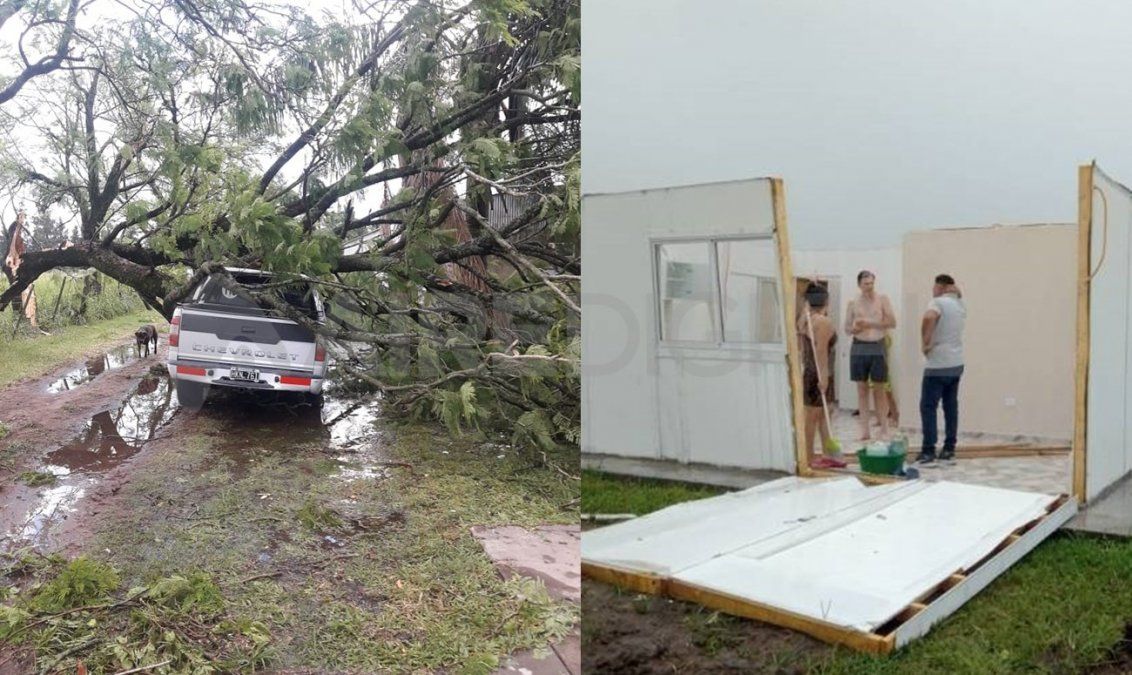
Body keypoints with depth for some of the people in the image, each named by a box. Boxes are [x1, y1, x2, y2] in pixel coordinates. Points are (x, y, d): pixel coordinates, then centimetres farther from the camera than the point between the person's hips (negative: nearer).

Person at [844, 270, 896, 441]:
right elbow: (847, 327, 9)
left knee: (879, 389, 0)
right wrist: (855, 328, -13)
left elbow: (892, 322, -5)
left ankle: (884, 430, 6)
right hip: (859, 347, 2)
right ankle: (865, 431, 8)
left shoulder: (882, 299, 1)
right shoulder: (853, 303, 7)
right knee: (862, 388, 4)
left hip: (877, 347, -2)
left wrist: (870, 324, -13)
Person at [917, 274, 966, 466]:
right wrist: (956, 293, 15)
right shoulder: (961, 305, 12)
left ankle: (928, 452, -8)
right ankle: (949, 451, 12)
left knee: (928, 407, -5)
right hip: (956, 363, 8)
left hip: (938, 365, -8)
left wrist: (925, 342, -21)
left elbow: (929, 317, -32)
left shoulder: (938, 302, -12)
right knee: (951, 407, 10)